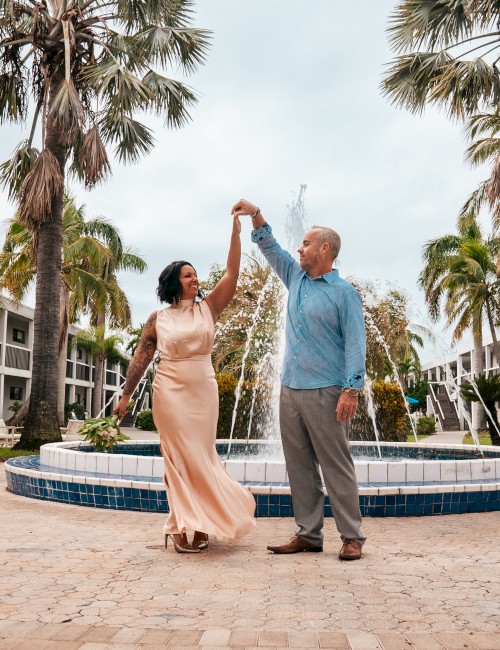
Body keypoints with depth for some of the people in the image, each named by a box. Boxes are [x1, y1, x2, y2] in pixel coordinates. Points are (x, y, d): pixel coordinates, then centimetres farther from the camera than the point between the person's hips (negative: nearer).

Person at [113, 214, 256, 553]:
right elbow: (141, 357, 5)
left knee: (201, 457, 7)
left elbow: (232, 273, -4)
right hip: (170, 391, -2)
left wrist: (236, 231, -11)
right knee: (181, 457, -1)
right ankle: (183, 524, 9)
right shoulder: (158, 318, 2)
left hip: (204, 391, 2)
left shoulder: (208, 308, 5)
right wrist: (125, 395, 3)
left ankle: (198, 523, 18)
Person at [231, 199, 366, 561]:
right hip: (290, 389, 7)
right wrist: (255, 214, 13)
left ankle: (352, 537, 5)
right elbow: (270, 247, 24)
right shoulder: (296, 279, 15)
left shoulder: (344, 293, -4)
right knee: (299, 466, 8)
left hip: (324, 392, -7)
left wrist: (352, 389, -18)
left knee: (336, 466, -3)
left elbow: (355, 343, -10)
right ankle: (309, 534, 15)